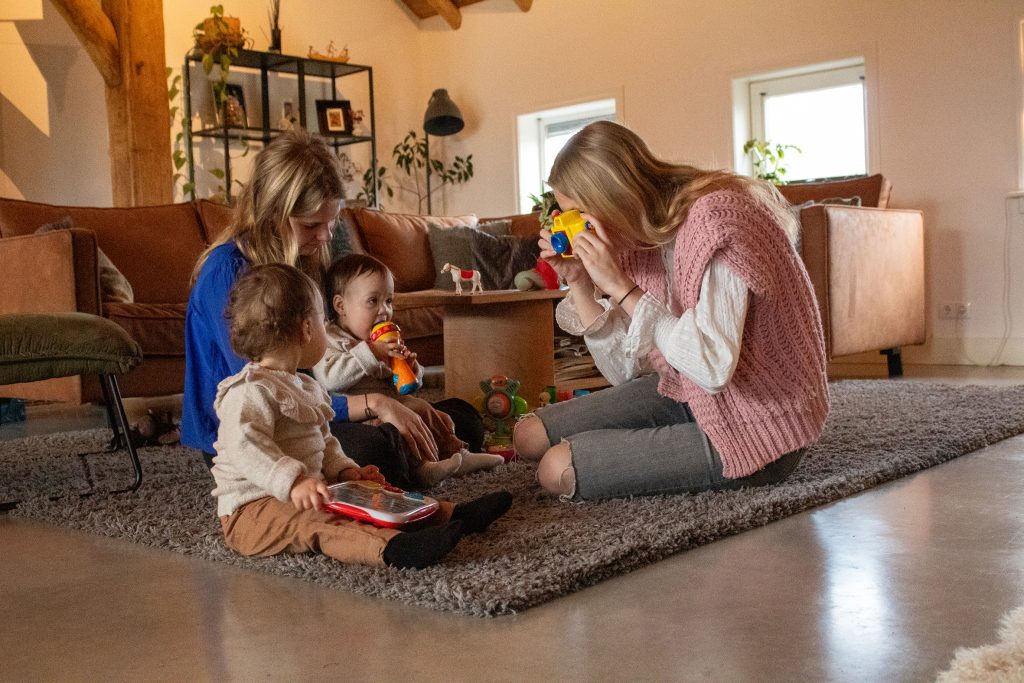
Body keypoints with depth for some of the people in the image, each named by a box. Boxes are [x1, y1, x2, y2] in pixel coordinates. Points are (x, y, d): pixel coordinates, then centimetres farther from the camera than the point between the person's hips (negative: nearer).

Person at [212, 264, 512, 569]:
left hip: (304, 493, 10)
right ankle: (391, 547, -58)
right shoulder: (249, 392, -16)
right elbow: (245, 449, -29)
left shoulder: (306, 387, 17)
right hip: (253, 508, -10)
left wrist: (343, 470, 8)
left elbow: (323, 441, 25)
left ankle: (451, 514, -5)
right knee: (322, 522, -34)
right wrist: (294, 481, -39)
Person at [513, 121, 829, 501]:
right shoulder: (642, 238, 2)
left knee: (558, 469, -14)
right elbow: (624, 370, 1)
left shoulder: (715, 218, -24)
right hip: (686, 395, 9)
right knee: (531, 436, 5)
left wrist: (620, 287, -28)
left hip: (755, 430, -9)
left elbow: (713, 368, -34)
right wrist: (578, 282, -9)